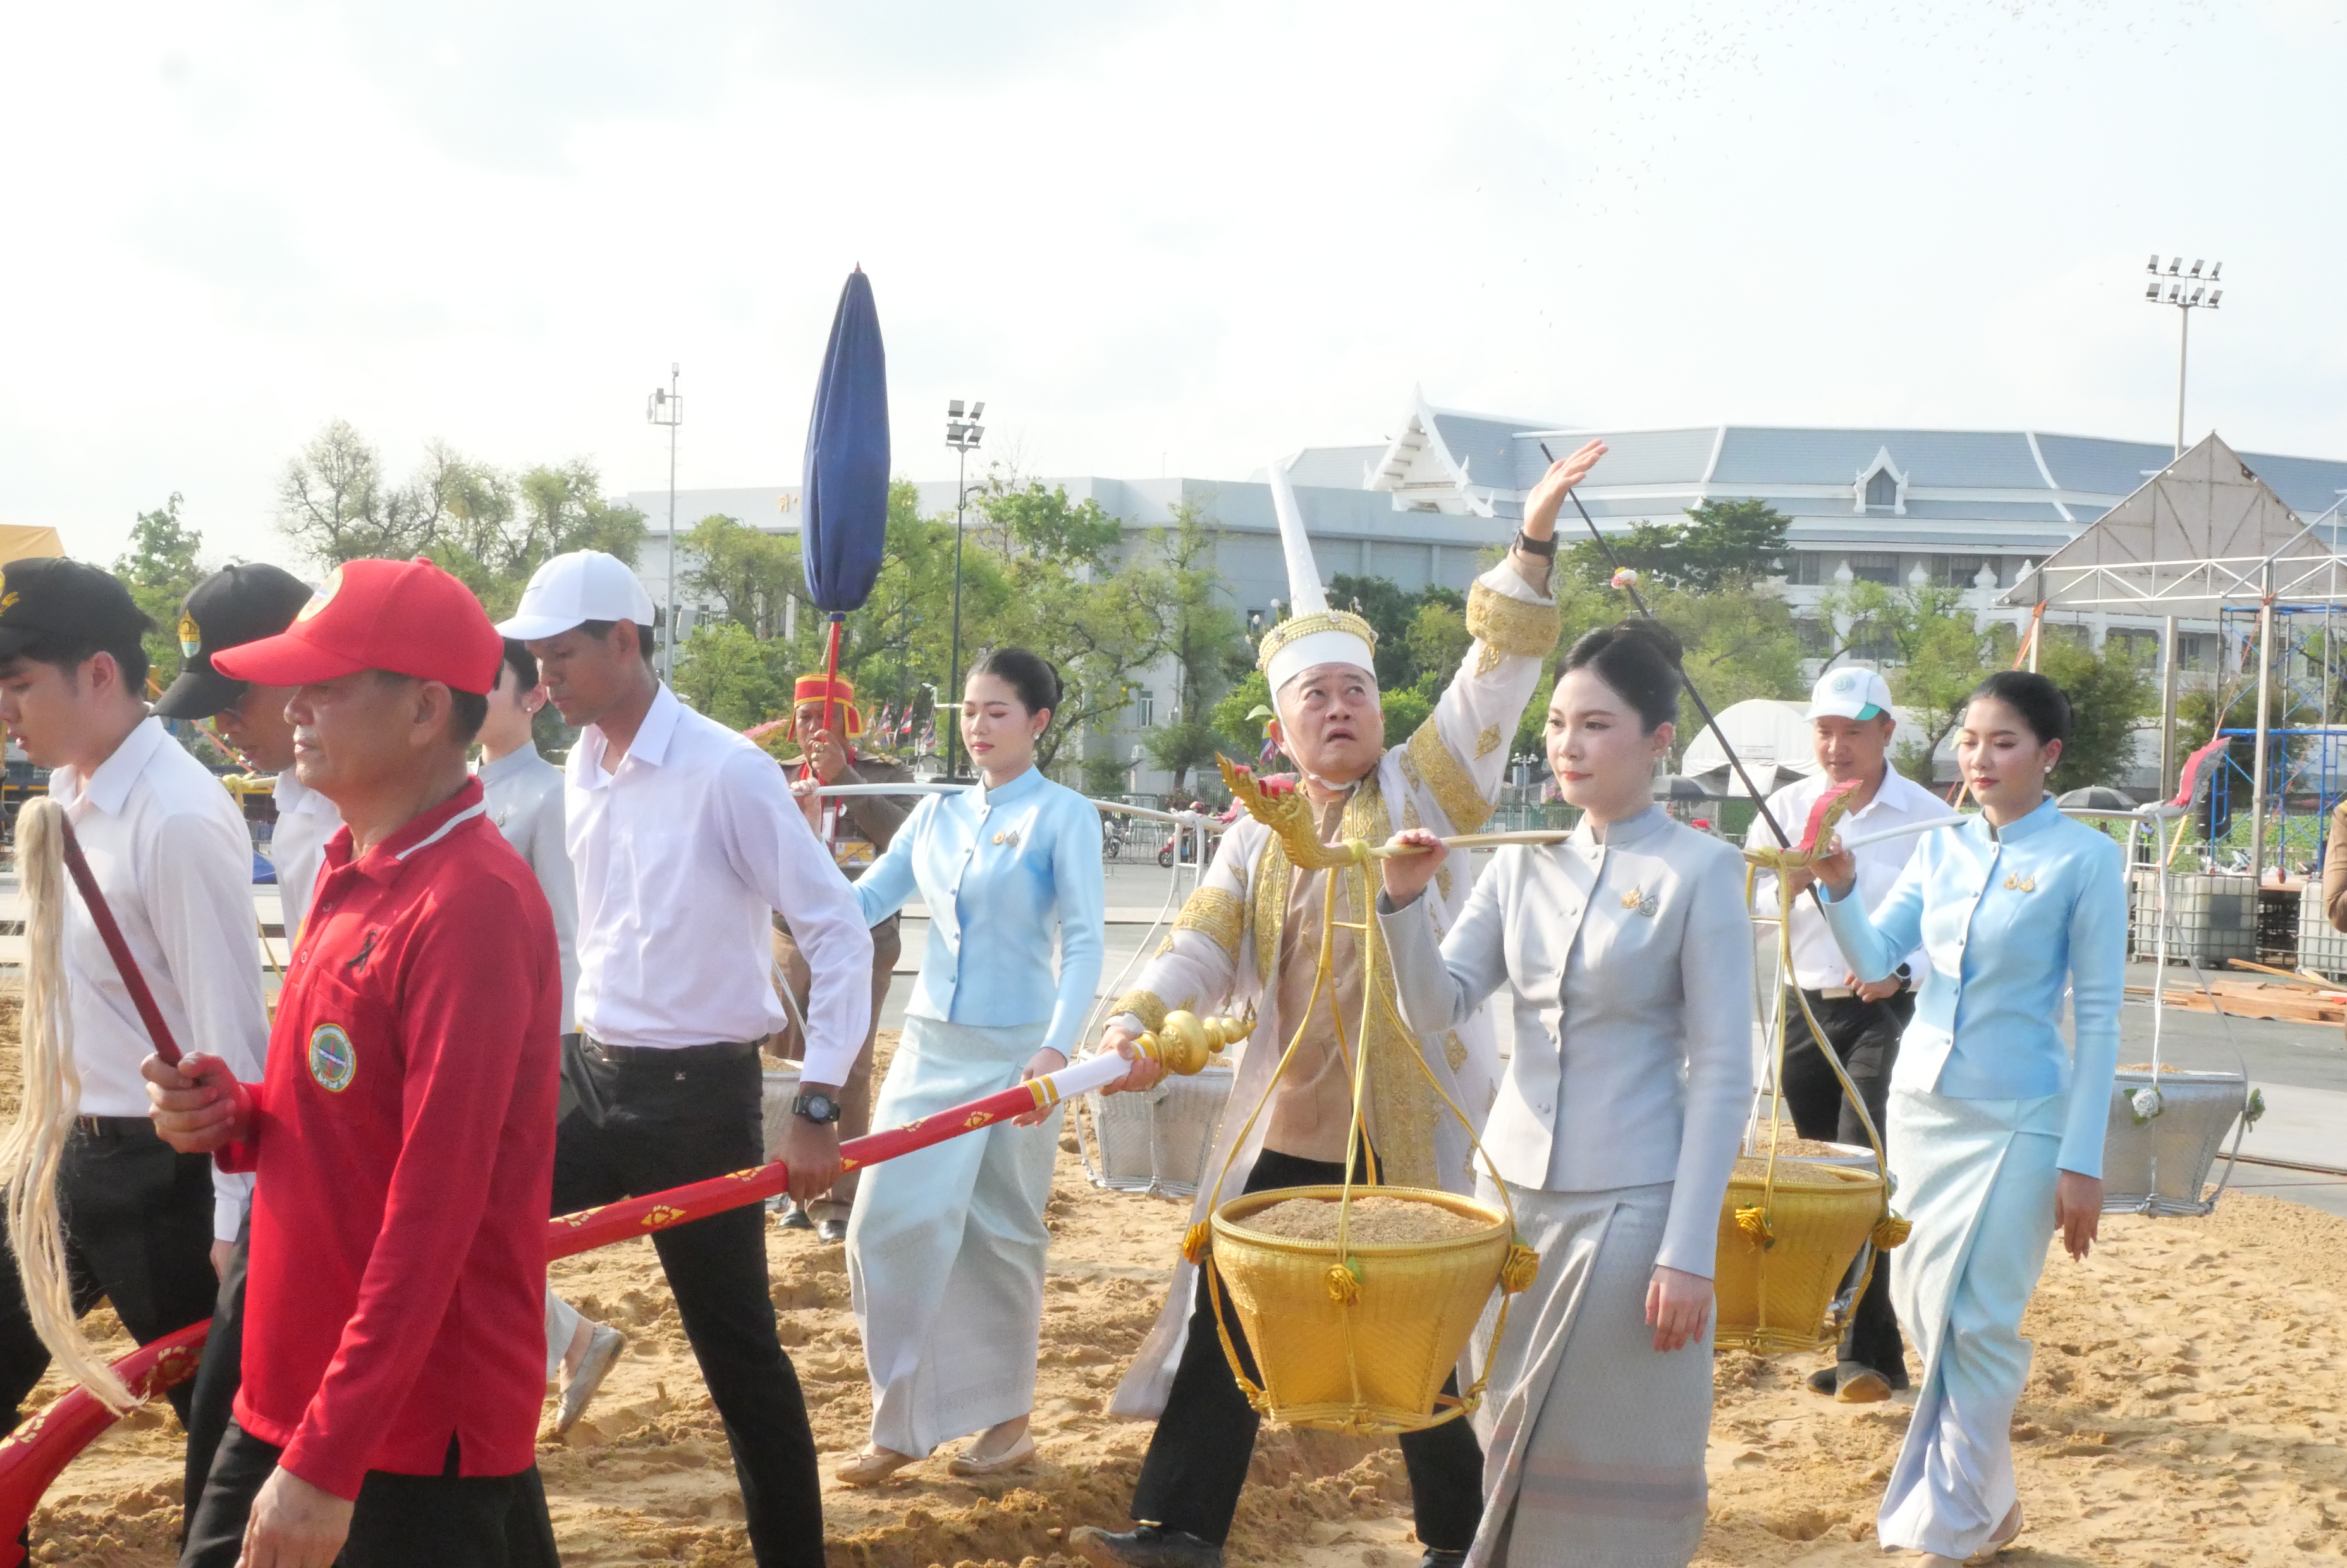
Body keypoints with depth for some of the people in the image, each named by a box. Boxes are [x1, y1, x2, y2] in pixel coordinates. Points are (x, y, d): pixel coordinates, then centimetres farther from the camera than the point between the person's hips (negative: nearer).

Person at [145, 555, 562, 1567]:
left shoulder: (472, 905, -20)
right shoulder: (354, 875, 9)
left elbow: (434, 1206, -23)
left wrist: (326, 1462, -23)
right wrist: (232, 1116, -2)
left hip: (417, 1425, -9)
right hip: (289, 1396, 9)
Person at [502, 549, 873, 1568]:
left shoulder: (727, 772, -16)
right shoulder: (580, 770, 5)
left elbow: (840, 931, -16)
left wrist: (818, 1107, -18)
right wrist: (566, 1047, 16)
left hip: (696, 1096, -7)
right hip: (592, 1076, 7)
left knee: (737, 1349, 2)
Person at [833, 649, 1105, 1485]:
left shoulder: (1063, 815, -5)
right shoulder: (936, 814, 9)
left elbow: (1084, 943, -13)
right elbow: (857, 903, 6)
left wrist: (1057, 1048, -25)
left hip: (1014, 1051, -5)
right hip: (930, 1044, 5)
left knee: (1001, 1234, 4)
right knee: (888, 1224, -2)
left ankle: (1008, 1420, 20)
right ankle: (901, 1423, 10)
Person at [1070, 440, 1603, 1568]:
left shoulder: (1423, 791, 0)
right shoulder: (1256, 835, 10)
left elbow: (1496, 677, -10)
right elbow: (1201, 943, 1)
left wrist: (1534, 541, -21)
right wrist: (1131, 1024, -17)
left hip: (1413, 1129, -4)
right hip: (1285, 1129, 4)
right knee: (1226, 1316, 8)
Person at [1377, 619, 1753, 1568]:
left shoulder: (1700, 871, -8)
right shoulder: (1523, 864, 7)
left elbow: (1723, 1075, -10)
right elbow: (1436, 1007, 2)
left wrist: (1689, 1252, -14)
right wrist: (1406, 902, -16)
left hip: (1631, 1204, -5)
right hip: (1513, 1189, 5)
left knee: (1611, 1464, 2)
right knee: (1515, 1448, 14)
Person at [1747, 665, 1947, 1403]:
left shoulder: (1927, 818, -4)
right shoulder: (1786, 808, 6)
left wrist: (1902, 972, -19)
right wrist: (1786, 887, -18)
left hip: (1886, 1012, -4)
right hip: (1806, 1010, 5)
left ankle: (1867, 1353, -14)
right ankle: (1867, 1348, 18)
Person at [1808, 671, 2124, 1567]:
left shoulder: (2084, 859, -8)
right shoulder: (1941, 847, 6)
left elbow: (2098, 1016, -8)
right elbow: (1877, 961, 1)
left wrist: (2082, 1161, -11)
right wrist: (1838, 888, -19)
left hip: (2018, 1121, -6)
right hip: (1921, 1105, 6)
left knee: (1975, 1324, -6)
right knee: (1921, 1310, 11)